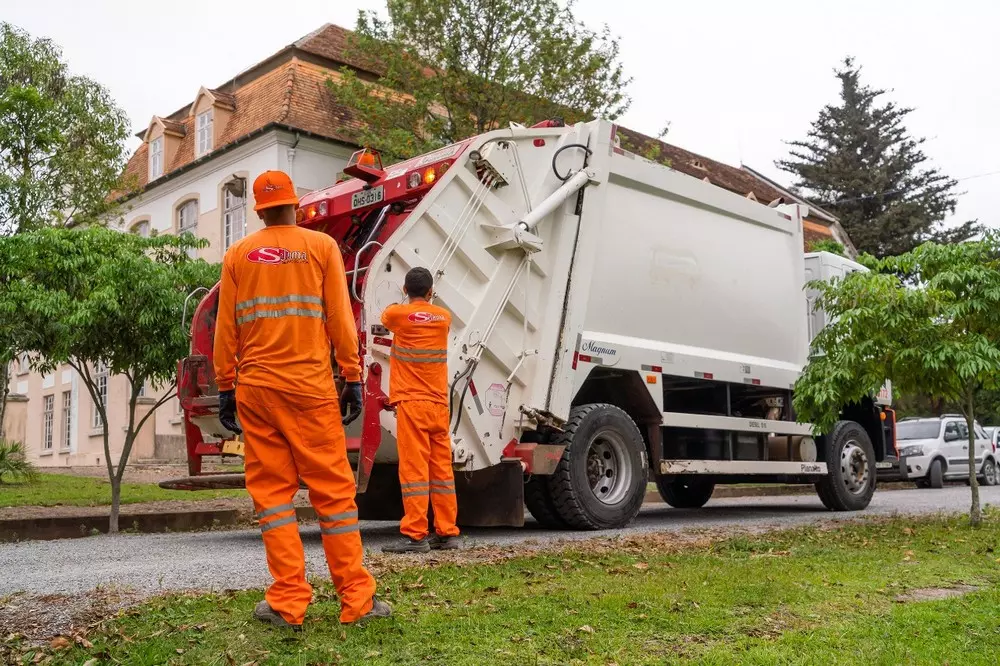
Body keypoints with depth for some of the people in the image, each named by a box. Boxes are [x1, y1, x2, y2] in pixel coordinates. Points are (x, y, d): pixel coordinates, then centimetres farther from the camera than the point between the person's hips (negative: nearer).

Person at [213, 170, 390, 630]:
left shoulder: (238, 255, 9)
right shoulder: (322, 246, 3)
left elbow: (226, 329, 7)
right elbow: (340, 319, -1)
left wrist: (225, 387, 12)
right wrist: (353, 377, 3)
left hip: (254, 388, 2)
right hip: (310, 386, -2)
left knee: (272, 491, 6)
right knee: (333, 488, 1)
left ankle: (288, 603, 6)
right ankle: (356, 599, 5)